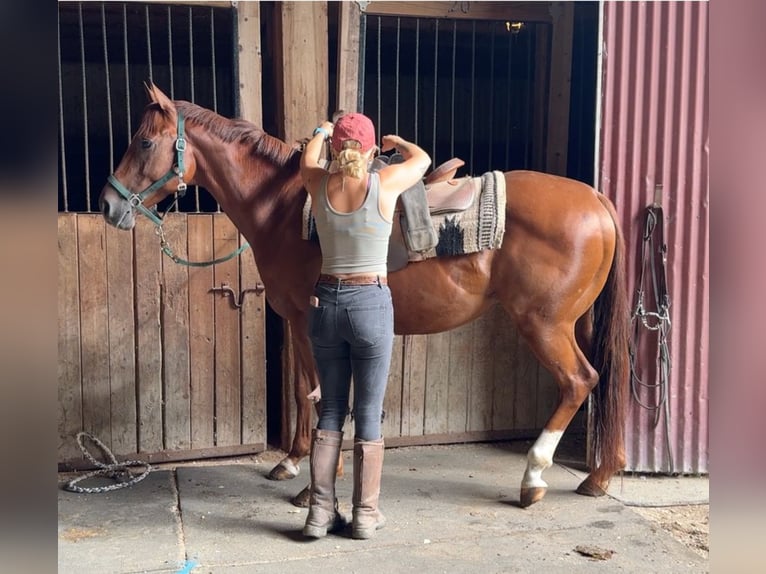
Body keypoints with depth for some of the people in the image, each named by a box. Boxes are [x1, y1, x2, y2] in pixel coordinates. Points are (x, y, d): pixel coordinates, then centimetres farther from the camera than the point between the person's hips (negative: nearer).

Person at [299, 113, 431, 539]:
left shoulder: (319, 186, -2)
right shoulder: (384, 184, -9)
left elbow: (307, 161, 24)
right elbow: (422, 159, 13)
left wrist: (321, 133, 44)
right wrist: (396, 142, 33)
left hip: (326, 302, 3)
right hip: (371, 303, -3)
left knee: (330, 409, 13)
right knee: (369, 413, 7)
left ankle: (321, 511, 17)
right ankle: (365, 514, 16)